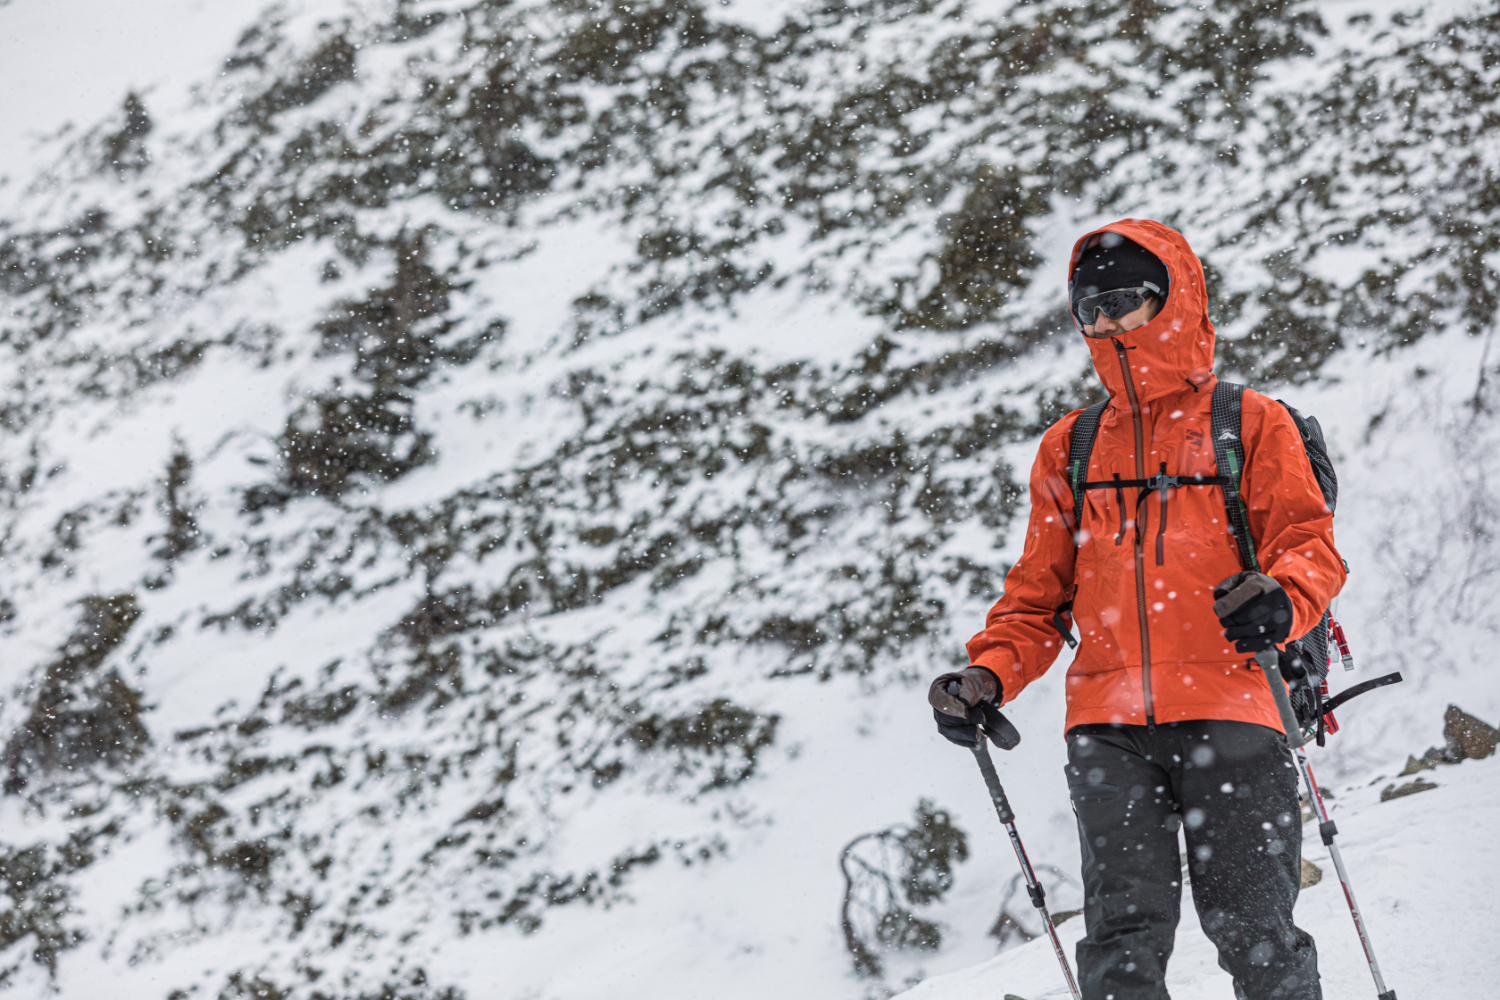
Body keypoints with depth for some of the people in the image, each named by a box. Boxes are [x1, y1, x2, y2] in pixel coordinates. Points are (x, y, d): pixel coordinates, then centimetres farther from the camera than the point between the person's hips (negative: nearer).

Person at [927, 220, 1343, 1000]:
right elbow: (1040, 593, 21)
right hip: (1109, 724, 3)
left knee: (1250, 929, -7)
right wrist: (989, 676, 3)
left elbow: (1308, 543, 2)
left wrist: (1281, 601, -21)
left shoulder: (1249, 425, 8)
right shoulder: (1070, 448, 18)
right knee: (1124, 932, -9)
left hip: (1228, 711, -3)